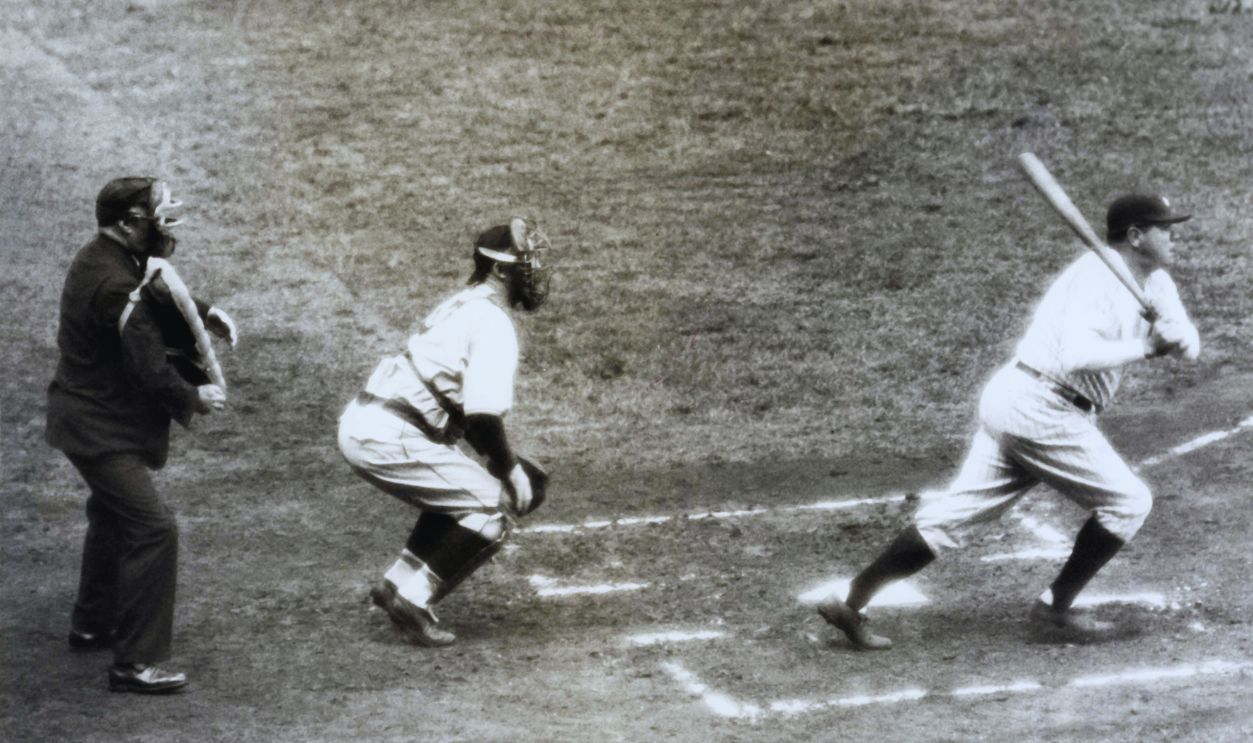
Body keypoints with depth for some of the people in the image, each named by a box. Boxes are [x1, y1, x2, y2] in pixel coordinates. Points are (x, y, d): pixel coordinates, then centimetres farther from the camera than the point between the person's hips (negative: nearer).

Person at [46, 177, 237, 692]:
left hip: (92, 417, 11)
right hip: (100, 429, -11)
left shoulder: (106, 259, 3)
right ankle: (134, 664, -13)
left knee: (113, 516, 29)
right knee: (152, 529, -15)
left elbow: (157, 298, 19)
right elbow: (151, 369, -26)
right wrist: (193, 399, -8)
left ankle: (93, 625, 45)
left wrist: (203, 312, 1)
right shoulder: (114, 286, -29)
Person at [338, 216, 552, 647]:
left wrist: (499, 461, 21)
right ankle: (413, 600, -8)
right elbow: (484, 416, -18)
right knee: (493, 506, -4)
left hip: (360, 422, 10)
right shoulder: (493, 324, -11)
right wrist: (509, 468, -4)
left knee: (459, 493, 26)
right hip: (389, 438, -10)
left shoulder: (460, 306, 20)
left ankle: (399, 584, 20)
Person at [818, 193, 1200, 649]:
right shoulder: (1097, 277, -14)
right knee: (1127, 502, 0)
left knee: (954, 512, 5)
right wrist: (1143, 347, -19)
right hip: (1042, 411, -9)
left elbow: (1190, 349, 9)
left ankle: (852, 604, 2)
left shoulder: (1155, 285, 15)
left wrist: (1171, 332, -12)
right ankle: (1055, 609, 8)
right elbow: (1078, 355, -28)